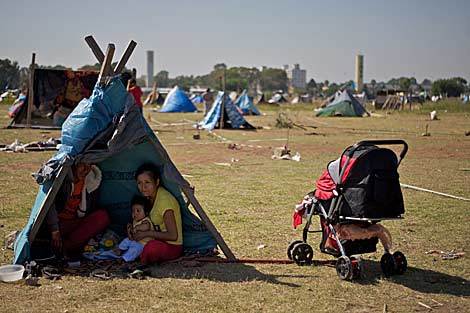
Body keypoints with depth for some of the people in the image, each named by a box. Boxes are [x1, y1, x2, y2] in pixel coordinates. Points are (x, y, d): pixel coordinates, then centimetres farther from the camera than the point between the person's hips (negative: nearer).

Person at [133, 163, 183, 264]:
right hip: (160, 242, 9)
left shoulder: (164, 200, -24)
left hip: (172, 247, -8)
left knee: (151, 247, -38)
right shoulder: (151, 197, 4)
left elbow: (173, 236, -25)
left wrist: (147, 233, -20)